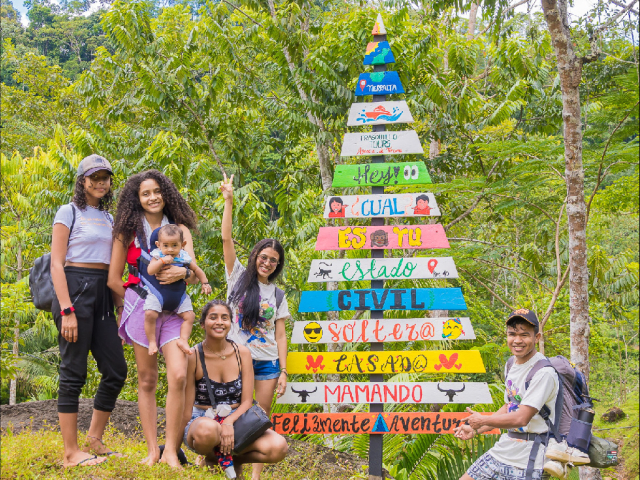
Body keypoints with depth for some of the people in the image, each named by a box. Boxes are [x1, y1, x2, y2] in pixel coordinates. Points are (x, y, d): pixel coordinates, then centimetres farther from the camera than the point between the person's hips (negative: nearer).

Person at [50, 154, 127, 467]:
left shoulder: (109, 218, 18)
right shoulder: (69, 212, -2)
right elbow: (57, 265, -8)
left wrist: (120, 305, 13)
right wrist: (67, 310, -17)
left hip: (102, 294, 7)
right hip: (75, 289, -7)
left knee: (116, 370, 5)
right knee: (74, 372, -4)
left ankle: (93, 441, 18)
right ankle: (71, 453, 2)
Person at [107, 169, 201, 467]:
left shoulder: (179, 228, 10)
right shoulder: (128, 231, 7)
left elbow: (194, 274, 0)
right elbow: (114, 279, 7)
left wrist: (183, 272, -21)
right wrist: (135, 302, 3)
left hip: (172, 309, 1)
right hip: (140, 307, -1)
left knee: (178, 376, -14)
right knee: (147, 380, 1)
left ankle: (171, 450, -6)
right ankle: (152, 450, 8)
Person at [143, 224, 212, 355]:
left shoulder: (184, 257, 0)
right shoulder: (157, 255, -8)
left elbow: (197, 270, 14)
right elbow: (150, 270, -23)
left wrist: (205, 283, 9)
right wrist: (162, 261, -31)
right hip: (156, 292, -4)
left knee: (189, 315, -5)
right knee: (150, 314, -22)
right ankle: (152, 342, -7)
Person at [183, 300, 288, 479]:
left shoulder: (242, 353, 0)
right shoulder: (193, 356, -8)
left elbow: (247, 401, -2)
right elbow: (187, 409, -6)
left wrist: (229, 422, -22)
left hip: (236, 421, 3)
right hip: (202, 420, -3)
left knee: (279, 447, -25)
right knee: (207, 429, -43)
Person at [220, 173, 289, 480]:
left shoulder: (278, 295, 9)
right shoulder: (239, 277, 4)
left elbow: (280, 335, 7)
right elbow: (226, 239, -6)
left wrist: (284, 371, 0)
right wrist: (228, 201, -14)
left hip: (267, 363, 2)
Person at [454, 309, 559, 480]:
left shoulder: (544, 372, -18)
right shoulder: (512, 365, 11)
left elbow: (522, 418, -24)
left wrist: (482, 420, -11)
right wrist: (475, 430, 20)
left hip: (527, 459, -8)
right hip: (503, 450, 8)